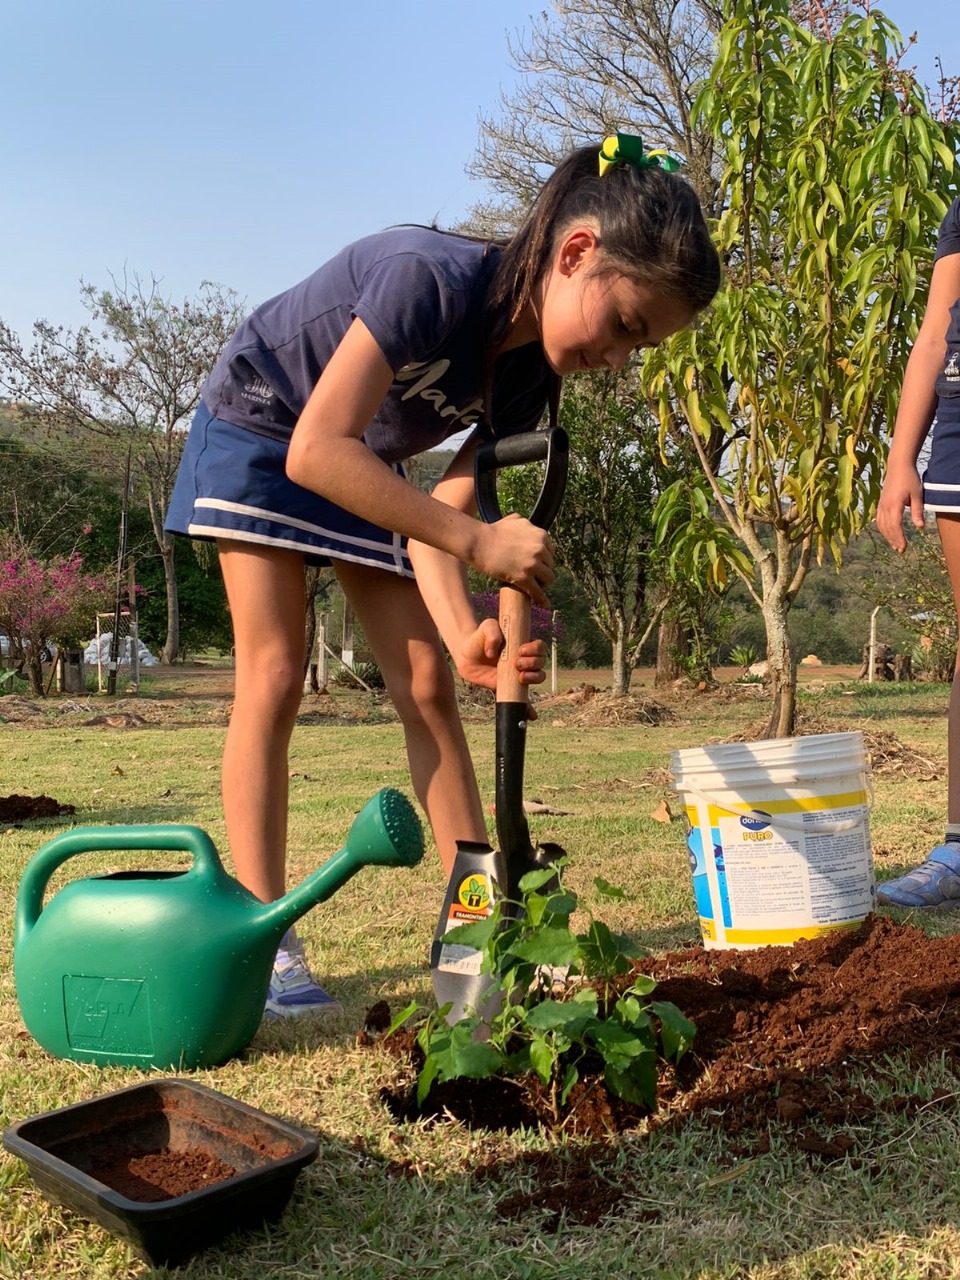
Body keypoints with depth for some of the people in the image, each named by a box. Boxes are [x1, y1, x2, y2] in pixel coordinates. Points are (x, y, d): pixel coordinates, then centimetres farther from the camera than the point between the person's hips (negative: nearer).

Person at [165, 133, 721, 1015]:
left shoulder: (531, 375, -13)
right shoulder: (434, 279, -35)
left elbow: (441, 512, -17)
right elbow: (317, 450, -40)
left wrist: (465, 633, -34)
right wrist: (479, 540, -44)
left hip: (365, 467, 6)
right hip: (261, 431, -6)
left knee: (427, 682, -3)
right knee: (275, 675, -13)